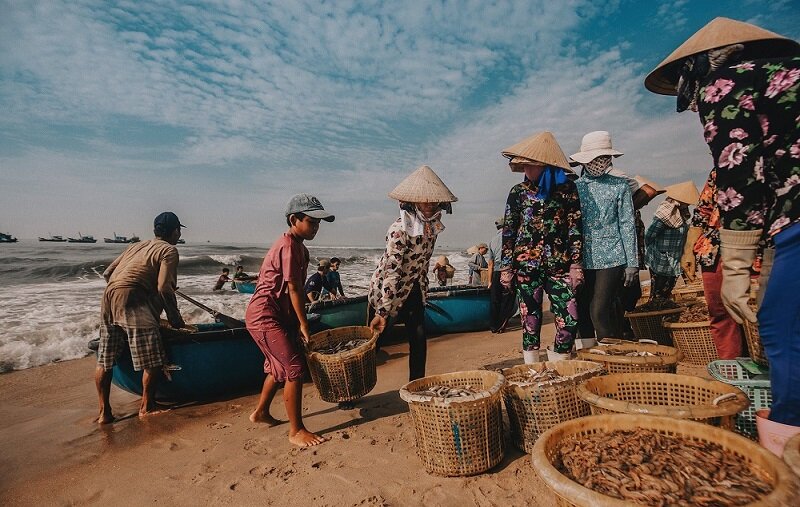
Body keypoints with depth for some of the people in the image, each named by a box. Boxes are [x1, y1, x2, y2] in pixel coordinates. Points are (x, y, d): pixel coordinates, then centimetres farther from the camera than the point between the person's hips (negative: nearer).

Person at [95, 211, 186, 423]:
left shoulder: (137, 246, 23)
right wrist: (175, 318, -1)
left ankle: (104, 412, 21)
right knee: (153, 360, 1)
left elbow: (107, 273, 21)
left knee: (105, 361, 14)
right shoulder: (169, 250, 0)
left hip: (109, 296, 9)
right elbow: (164, 288, -10)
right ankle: (147, 407, 12)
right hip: (131, 300, -9)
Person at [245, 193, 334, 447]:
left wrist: (298, 323, 11)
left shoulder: (298, 246, 11)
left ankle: (261, 412, 41)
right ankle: (296, 431, 2)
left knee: (279, 366, 22)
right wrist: (303, 324, -14)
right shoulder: (288, 246, -20)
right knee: (295, 367, -9)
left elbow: (297, 289, 11)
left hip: (278, 314, 10)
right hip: (265, 315, -10)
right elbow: (294, 288, -19)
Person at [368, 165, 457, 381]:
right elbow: (391, 271, -32)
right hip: (387, 289, -6)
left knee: (419, 338, 3)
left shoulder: (433, 223, -6)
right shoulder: (400, 229, -29)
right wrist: (382, 312, -32)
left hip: (414, 288, 6)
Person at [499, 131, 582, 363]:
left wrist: (575, 264, -3)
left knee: (569, 320, -5)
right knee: (530, 321, 5)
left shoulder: (567, 188, 3)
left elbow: (575, 228, 2)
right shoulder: (518, 192, 4)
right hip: (526, 266, 0)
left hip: (559, 266, 0)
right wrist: (506, 267, 3)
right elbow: (508, 233, 6)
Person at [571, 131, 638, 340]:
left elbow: (627, 225, 2)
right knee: (583, 313, 8)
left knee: (599, 312, -9)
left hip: (611, 259, -3)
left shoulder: (619, 186, 1)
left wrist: (632, 263, 0)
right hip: (582, 260, 3)